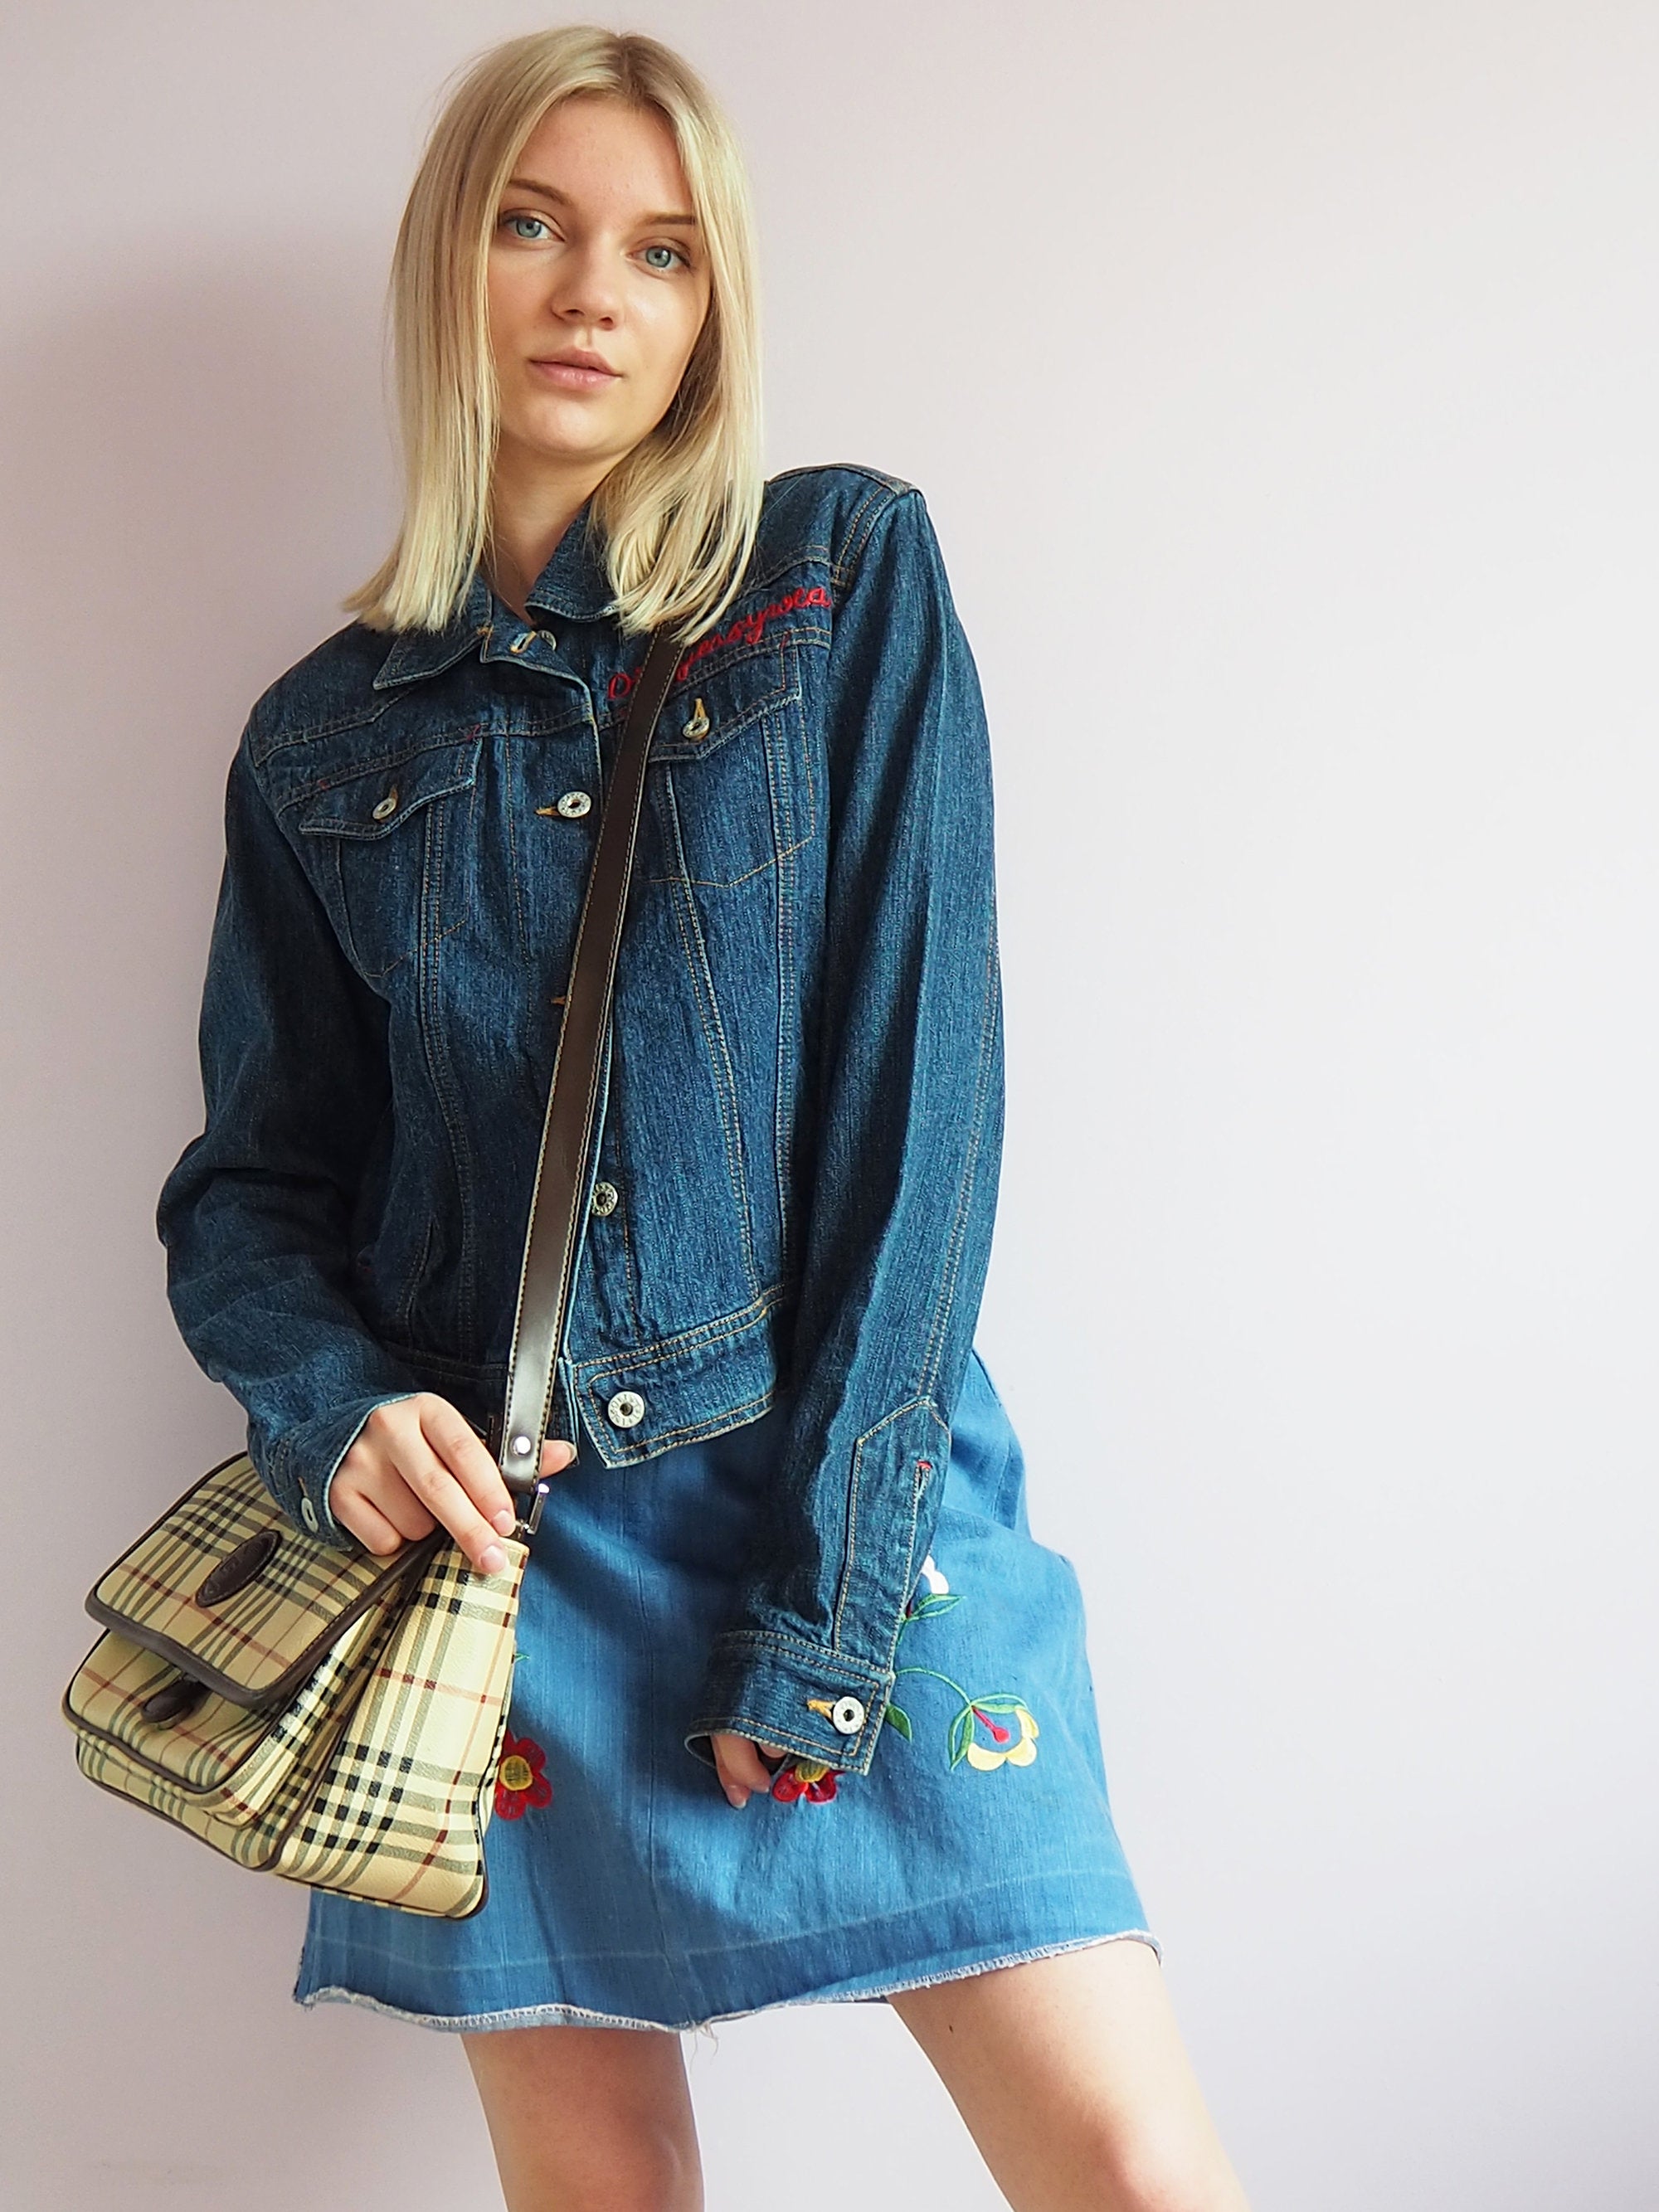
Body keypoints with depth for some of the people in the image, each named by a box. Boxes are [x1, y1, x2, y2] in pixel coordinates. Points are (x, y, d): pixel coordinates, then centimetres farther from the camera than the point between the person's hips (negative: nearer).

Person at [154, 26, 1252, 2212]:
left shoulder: (852, 577, 1)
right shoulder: (327, 740, 8)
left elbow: (919, 1071, -6)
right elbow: (255, 1183, 12)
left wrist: (830, 1587, -10)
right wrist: (333, 1403, -11)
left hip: (856, 1493, -1)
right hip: (492, 1528, 2)